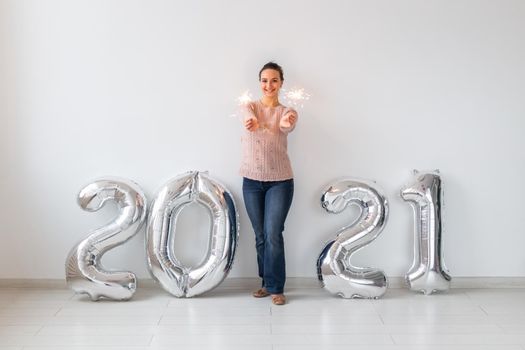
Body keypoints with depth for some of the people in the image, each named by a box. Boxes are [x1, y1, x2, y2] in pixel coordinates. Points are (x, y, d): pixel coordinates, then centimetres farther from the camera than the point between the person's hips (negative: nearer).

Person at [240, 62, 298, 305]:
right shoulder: (250, 107, 1)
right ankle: (267, 282, 25)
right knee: (260, 235, 10)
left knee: (273, 234, -7)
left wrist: (286, 123, -51)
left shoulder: (287, 111, 0)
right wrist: (253, 124, -50)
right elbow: (252, 121, -24)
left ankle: (276, 288, 6)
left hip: (280, 180, -2)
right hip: (252, 180, 2)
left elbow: (288, 126, -25)